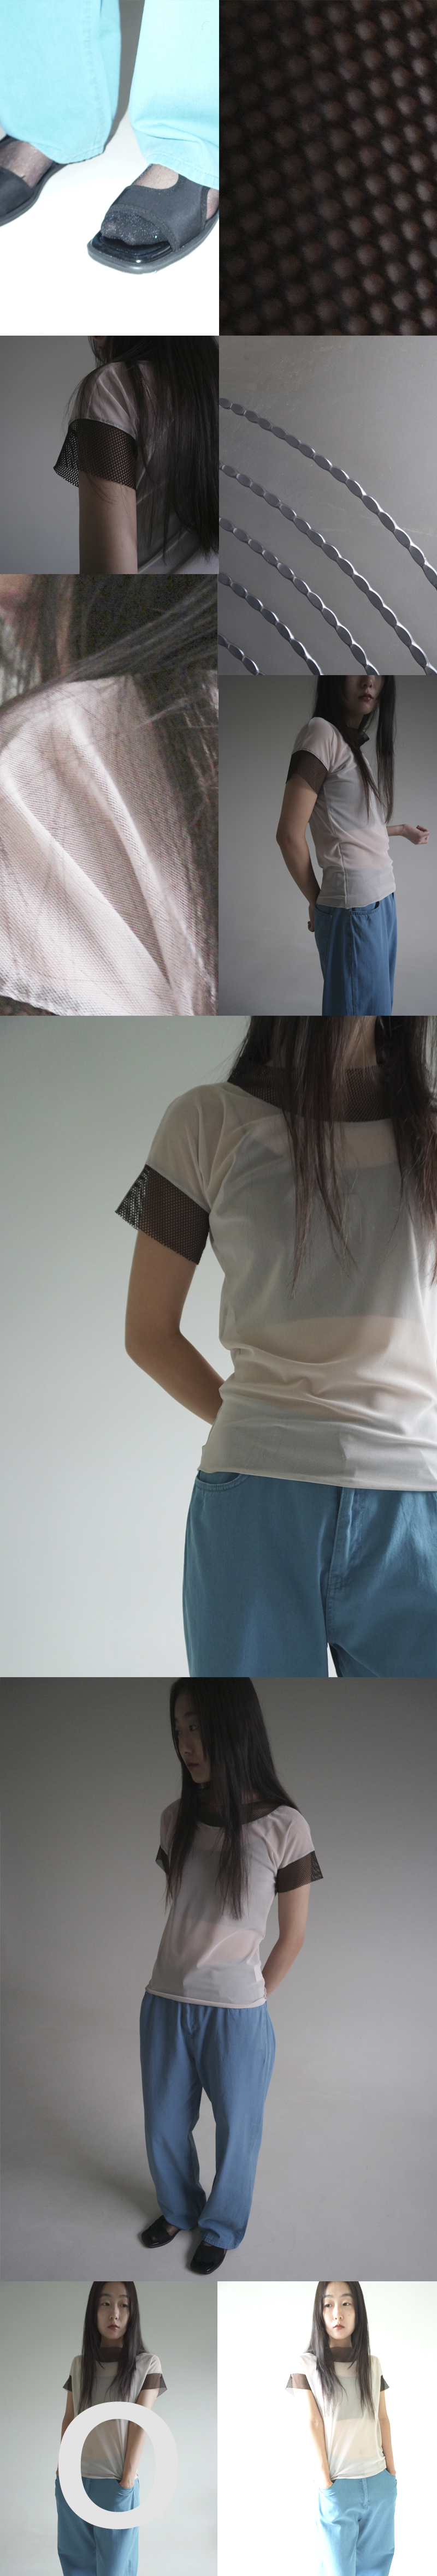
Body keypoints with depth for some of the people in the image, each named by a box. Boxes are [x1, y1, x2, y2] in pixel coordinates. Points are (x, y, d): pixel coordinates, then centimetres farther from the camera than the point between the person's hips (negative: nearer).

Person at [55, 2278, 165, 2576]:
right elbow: (69, 2419, 11)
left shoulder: (147, 2364, -3)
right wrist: (62, 2467, 2)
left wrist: (128, 2479, -10)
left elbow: (140, 2423, -7)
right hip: (73, 2481, 3)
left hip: (116, 2483, -3)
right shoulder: (79, 2364, 8)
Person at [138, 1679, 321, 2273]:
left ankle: (220, 2228, 41)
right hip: (166, 2005, 4)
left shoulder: (284, 1828, -15)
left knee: (236, 2133, 14)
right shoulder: (177, 1819, -3)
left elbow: (293, 1935, -4)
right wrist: (183, 1983, 9)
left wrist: (251, 2000, 3)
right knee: (164, 2128, 18)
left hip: (237, 2014, -3)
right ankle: (179, 2208, 46)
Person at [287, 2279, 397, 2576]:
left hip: (380, 2483, 4)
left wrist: (392, 2472, 7)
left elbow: (383, 2419, 12)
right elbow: (313, 2424, -6)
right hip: (339, 2484, -3)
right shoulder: (307, 2364, -2)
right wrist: (326, 2483, -10)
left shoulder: (373, 2364, 10)